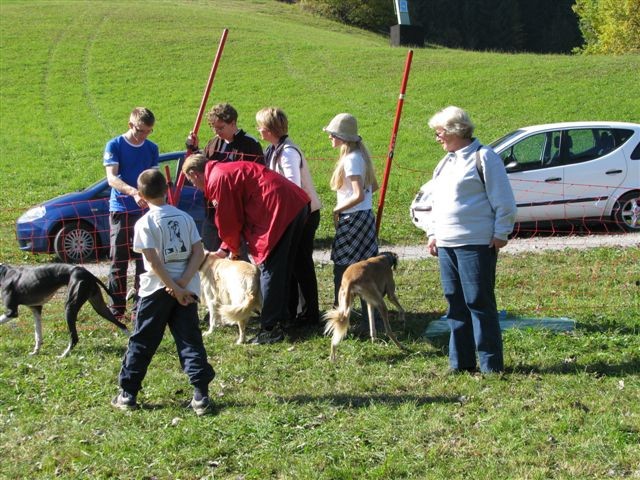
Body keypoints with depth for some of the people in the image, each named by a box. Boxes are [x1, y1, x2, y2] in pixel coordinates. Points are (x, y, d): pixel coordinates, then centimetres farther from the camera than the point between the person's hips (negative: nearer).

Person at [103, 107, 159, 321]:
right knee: (118, 262, 1)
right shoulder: (114, 146, -4)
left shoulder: (151, 149, 8)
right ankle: (116, 309, 8)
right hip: (120, 210, -3)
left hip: (145, 210, 3)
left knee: (144, 261, 2)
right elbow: (111, 178, -15)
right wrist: (133, 192, -31)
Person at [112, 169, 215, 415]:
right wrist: (183, 282, -7)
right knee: (190, 341, 4)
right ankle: (201, 395, -3)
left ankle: (127, 394, 13)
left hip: (157, 287, -3)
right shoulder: (185, 217, 7)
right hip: (187, 288, 3)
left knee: (142, 342, 7)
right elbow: (199, 252, 0)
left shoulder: (145, 223, -7)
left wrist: (174, 288, -12)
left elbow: (153, 259, -15)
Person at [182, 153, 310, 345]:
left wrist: (233, 248, 13)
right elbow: (233, 217, 28)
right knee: (282, 268, 18)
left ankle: (270, 330, -4)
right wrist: (225, 249, 28)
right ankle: (280, 319, 27)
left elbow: (228, 221, -4)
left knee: (270, 269, -6)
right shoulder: (227, 171, 23)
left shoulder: (217, 179, -8)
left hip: (278, 209, -10)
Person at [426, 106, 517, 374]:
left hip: (475, 244, -8)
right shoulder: (446, 162, 18)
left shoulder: (483, 157, -8)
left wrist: (500, 234, -11)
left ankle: (491, 364, 1)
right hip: (446, 244, 8)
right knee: (456, 304, 10)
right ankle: (461, 362, 17)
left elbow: (504, 201, -9)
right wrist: (433, 233, 19)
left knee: (479, 302, -5)